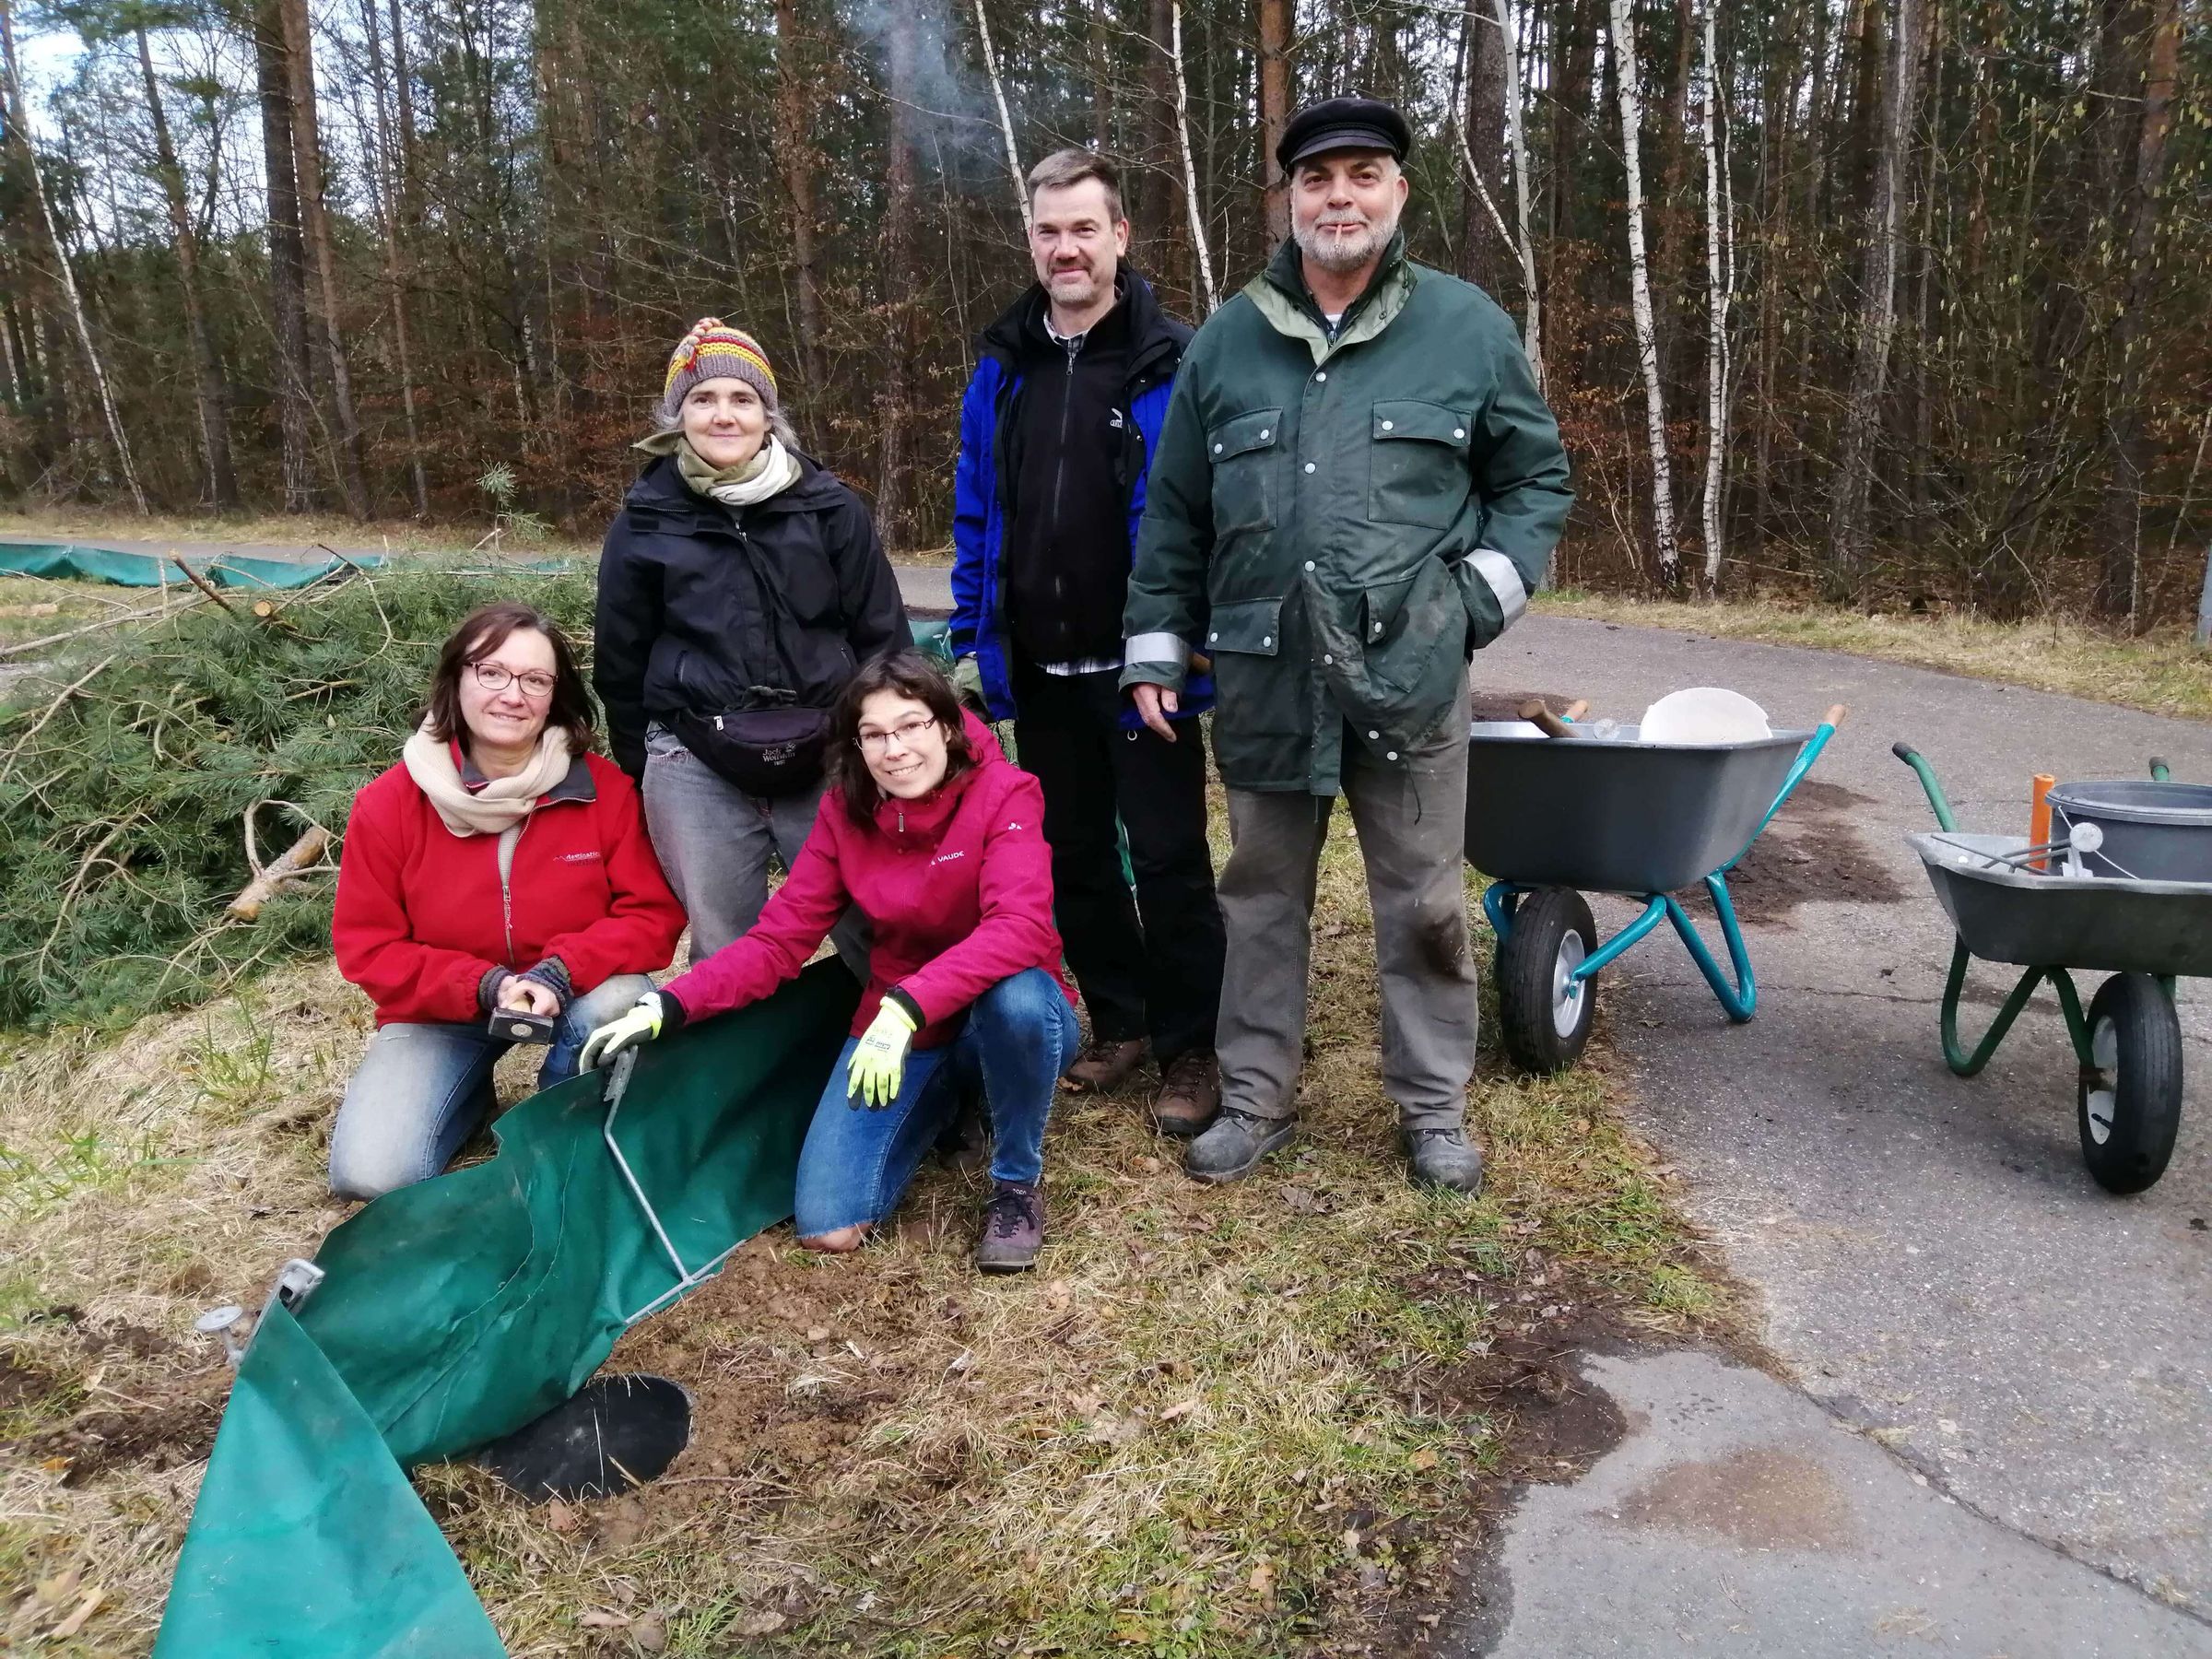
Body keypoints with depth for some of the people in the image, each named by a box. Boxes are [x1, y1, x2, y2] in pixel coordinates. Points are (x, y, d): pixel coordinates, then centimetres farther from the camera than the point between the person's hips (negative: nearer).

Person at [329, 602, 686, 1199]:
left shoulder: (605, 788, -16)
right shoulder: (388, 803, -14)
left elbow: (654, 914, -14)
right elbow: (368, 948, -10)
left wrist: (561, 970, -31)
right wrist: (486, 986, -26)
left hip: (573, 994, 0)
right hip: (441, 1011, 0)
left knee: (619, 1003, -35)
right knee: (370, 1173, -18)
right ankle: (470, 1098, 18)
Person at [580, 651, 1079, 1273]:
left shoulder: (1003, 794, -19)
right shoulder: (845, 811, -5)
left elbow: (1021, 928, -34)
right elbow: (779, 938, -7)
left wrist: (906, 1006, -45)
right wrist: (667, 1006, -20)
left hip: (1004, 1018, -3)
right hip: (897, 1024, 4)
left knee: (1017, 998, -41)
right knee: (827, 1226, -11)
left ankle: (1017, 1180, -10)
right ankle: (944, 1102, 20)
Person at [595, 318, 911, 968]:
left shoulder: (830, 508, 2)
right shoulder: (645, 521, 4)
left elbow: (882, 637, 7)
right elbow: (621, 661, 11)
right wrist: (643, 769, 14)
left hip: (826, 759, 0)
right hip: (697, 770, 0)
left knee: (871, 938, 3)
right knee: (726, 953, 8)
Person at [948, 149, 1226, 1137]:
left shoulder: (1169, 363, -7)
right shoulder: (1003, 365, 8)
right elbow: (973, 516, 11)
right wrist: (970, 642, 7)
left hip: (1137, 668, -5)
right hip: (1036, 673, 5)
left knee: (1168, 860, 2)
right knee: (1072, 855, 15)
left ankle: (1190, 1050, 15)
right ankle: (1119, 1020, 31)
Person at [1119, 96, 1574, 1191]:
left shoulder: (1465, 327, 4)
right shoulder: (1229, 338, 8)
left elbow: (1537, 478, 11)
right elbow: (1174, 513, 11)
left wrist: (1488, 589, -2)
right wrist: (1155, 647, 8)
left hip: (1411, 676, -1)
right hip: (1262, 677, 2)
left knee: (1423, 905, 6)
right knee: (1262, 897, 12)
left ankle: (1434, 1107, 24)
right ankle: (1257, 1099, 27)